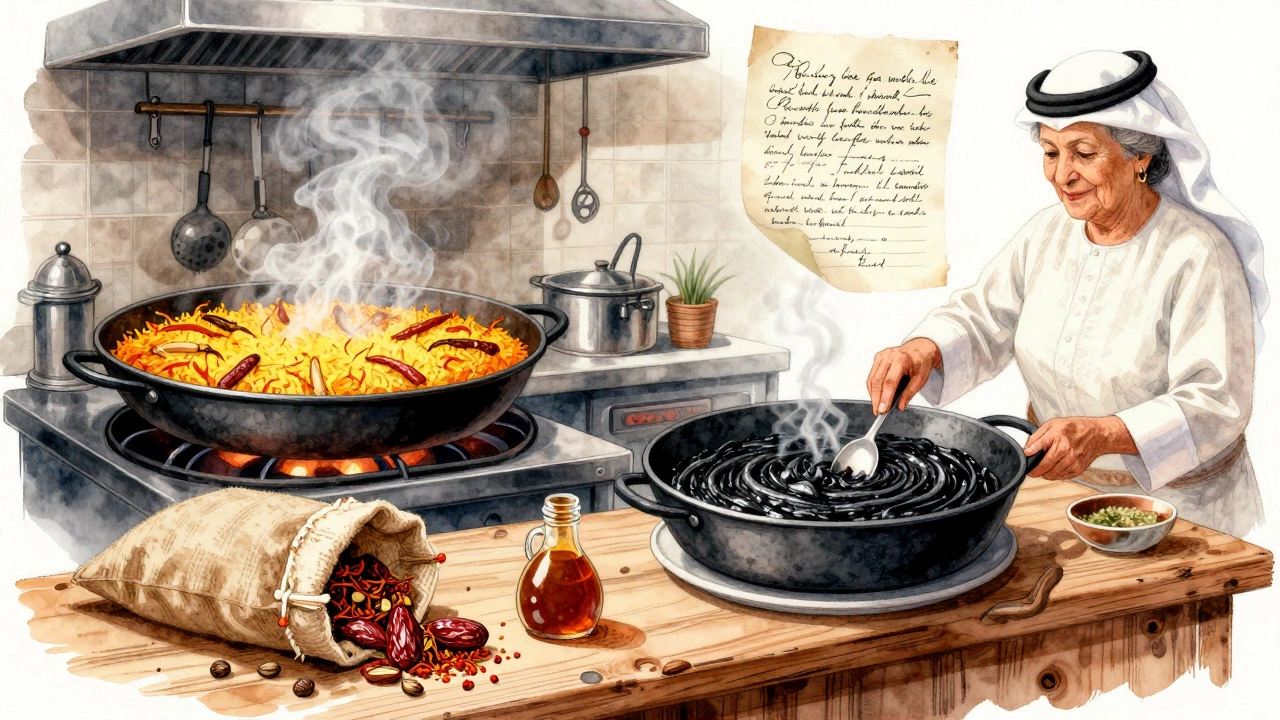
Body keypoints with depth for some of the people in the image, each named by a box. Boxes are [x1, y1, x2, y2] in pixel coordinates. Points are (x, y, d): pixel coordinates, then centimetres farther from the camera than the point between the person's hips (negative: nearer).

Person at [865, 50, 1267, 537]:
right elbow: (982, 320, 6)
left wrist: (1104, 434, -35)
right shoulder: (1047, 232, 4)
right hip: (1054, 485, 4)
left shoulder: (1198, 256, -16)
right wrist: (924, 349, -17)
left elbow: (1218, 401, -20)